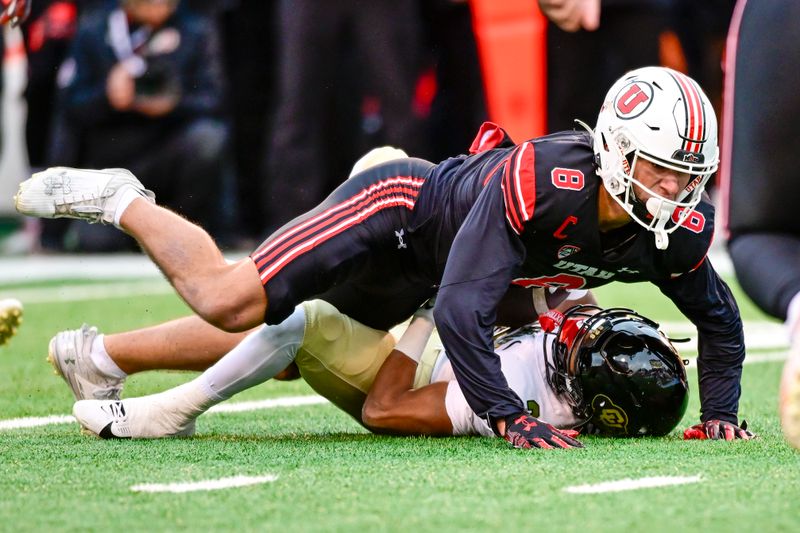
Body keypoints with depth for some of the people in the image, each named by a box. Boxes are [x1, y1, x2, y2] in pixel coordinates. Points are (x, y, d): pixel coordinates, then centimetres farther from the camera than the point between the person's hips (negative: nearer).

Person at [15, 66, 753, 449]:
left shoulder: (678, 231, -20)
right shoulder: (537, 180, -41)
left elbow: (720, 319, 0)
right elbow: (461, 313, -43)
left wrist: (720, 415, -11)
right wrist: (508, 419, -44)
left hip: (412, 278, 7)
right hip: (400, 205, -7)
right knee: (228, 302, -15)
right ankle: (121, 202, 11)